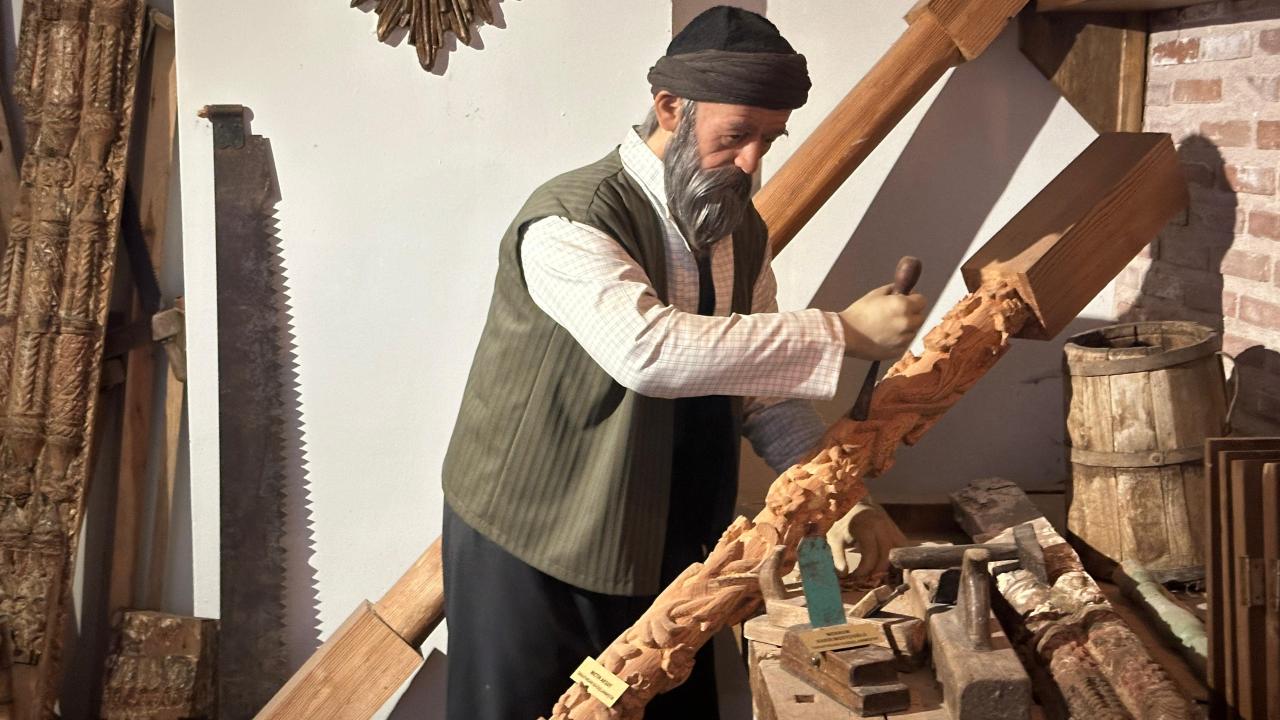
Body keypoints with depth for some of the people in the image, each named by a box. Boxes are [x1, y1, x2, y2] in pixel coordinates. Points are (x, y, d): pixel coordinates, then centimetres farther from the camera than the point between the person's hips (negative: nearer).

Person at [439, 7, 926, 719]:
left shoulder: (743, 231, 2)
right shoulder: (570, 222, -24)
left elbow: (758, 376, 8)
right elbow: (651, 350, -40)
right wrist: (842, 333, -36)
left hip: (665, 544, 7)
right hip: (535, 544, -6)